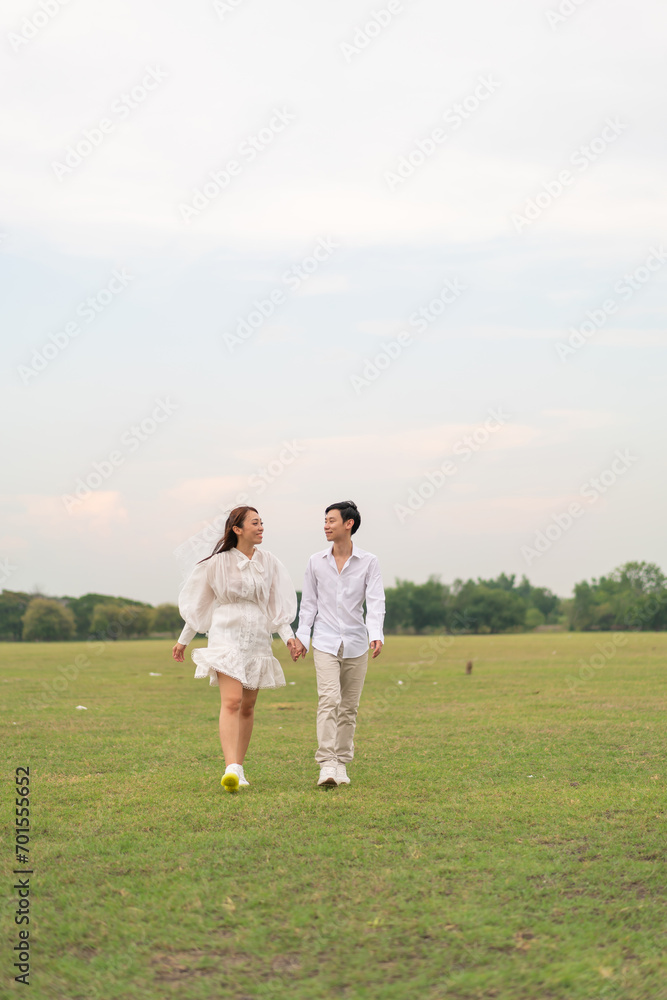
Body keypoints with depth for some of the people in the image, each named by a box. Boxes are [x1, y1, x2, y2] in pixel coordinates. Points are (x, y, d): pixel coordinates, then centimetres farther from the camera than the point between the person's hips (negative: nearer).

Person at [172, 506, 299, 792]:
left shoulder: (268, 562, 8)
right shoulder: (218, 563, -1)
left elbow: (278, 604, 7)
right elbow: (198, 604, 9)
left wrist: (288, 636, -7)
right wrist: (183, 640, 14)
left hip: (258, 640, 4)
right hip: (226, 636, -4)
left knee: (248, 706, 8)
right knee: (231, 701, -18)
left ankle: (239, 767, 19)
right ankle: (230, 770, -28)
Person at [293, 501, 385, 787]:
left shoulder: (368, 562, 0)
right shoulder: (316, 561, 5)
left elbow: (376, 602, -7)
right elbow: (309, 602, 11)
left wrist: (376, 635, -21)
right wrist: (301, 636, 7)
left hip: (356, 644, 1)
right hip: (325, 642, 0)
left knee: (349, 707, 6)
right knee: (328, 699, -16)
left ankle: (342, 763, 17)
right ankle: (326, 765, -18)